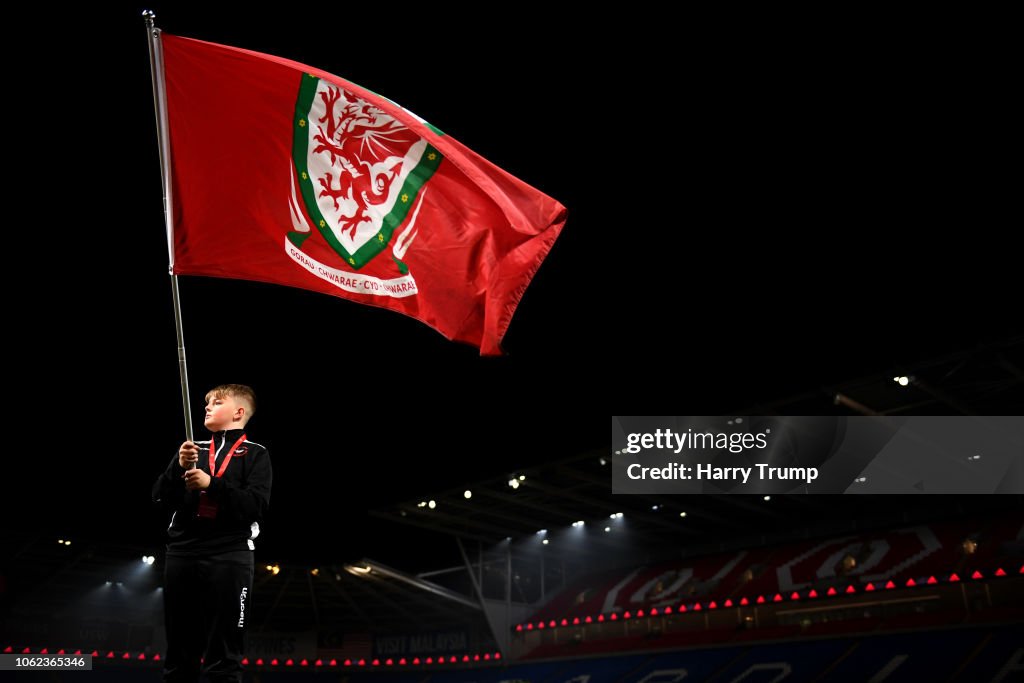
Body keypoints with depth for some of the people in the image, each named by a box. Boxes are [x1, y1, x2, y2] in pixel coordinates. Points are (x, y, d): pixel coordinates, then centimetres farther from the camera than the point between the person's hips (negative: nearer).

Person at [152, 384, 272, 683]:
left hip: (228, 557, -4)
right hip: (181, 556, 5)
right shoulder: (192, 449, 18)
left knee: (222, 658, -3)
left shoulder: (255, 454, 5)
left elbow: (257, 505, -8)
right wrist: (179, 467, -9)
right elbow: (160, 498, 9)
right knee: (178, 656, 10)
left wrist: (212, 484, -16)